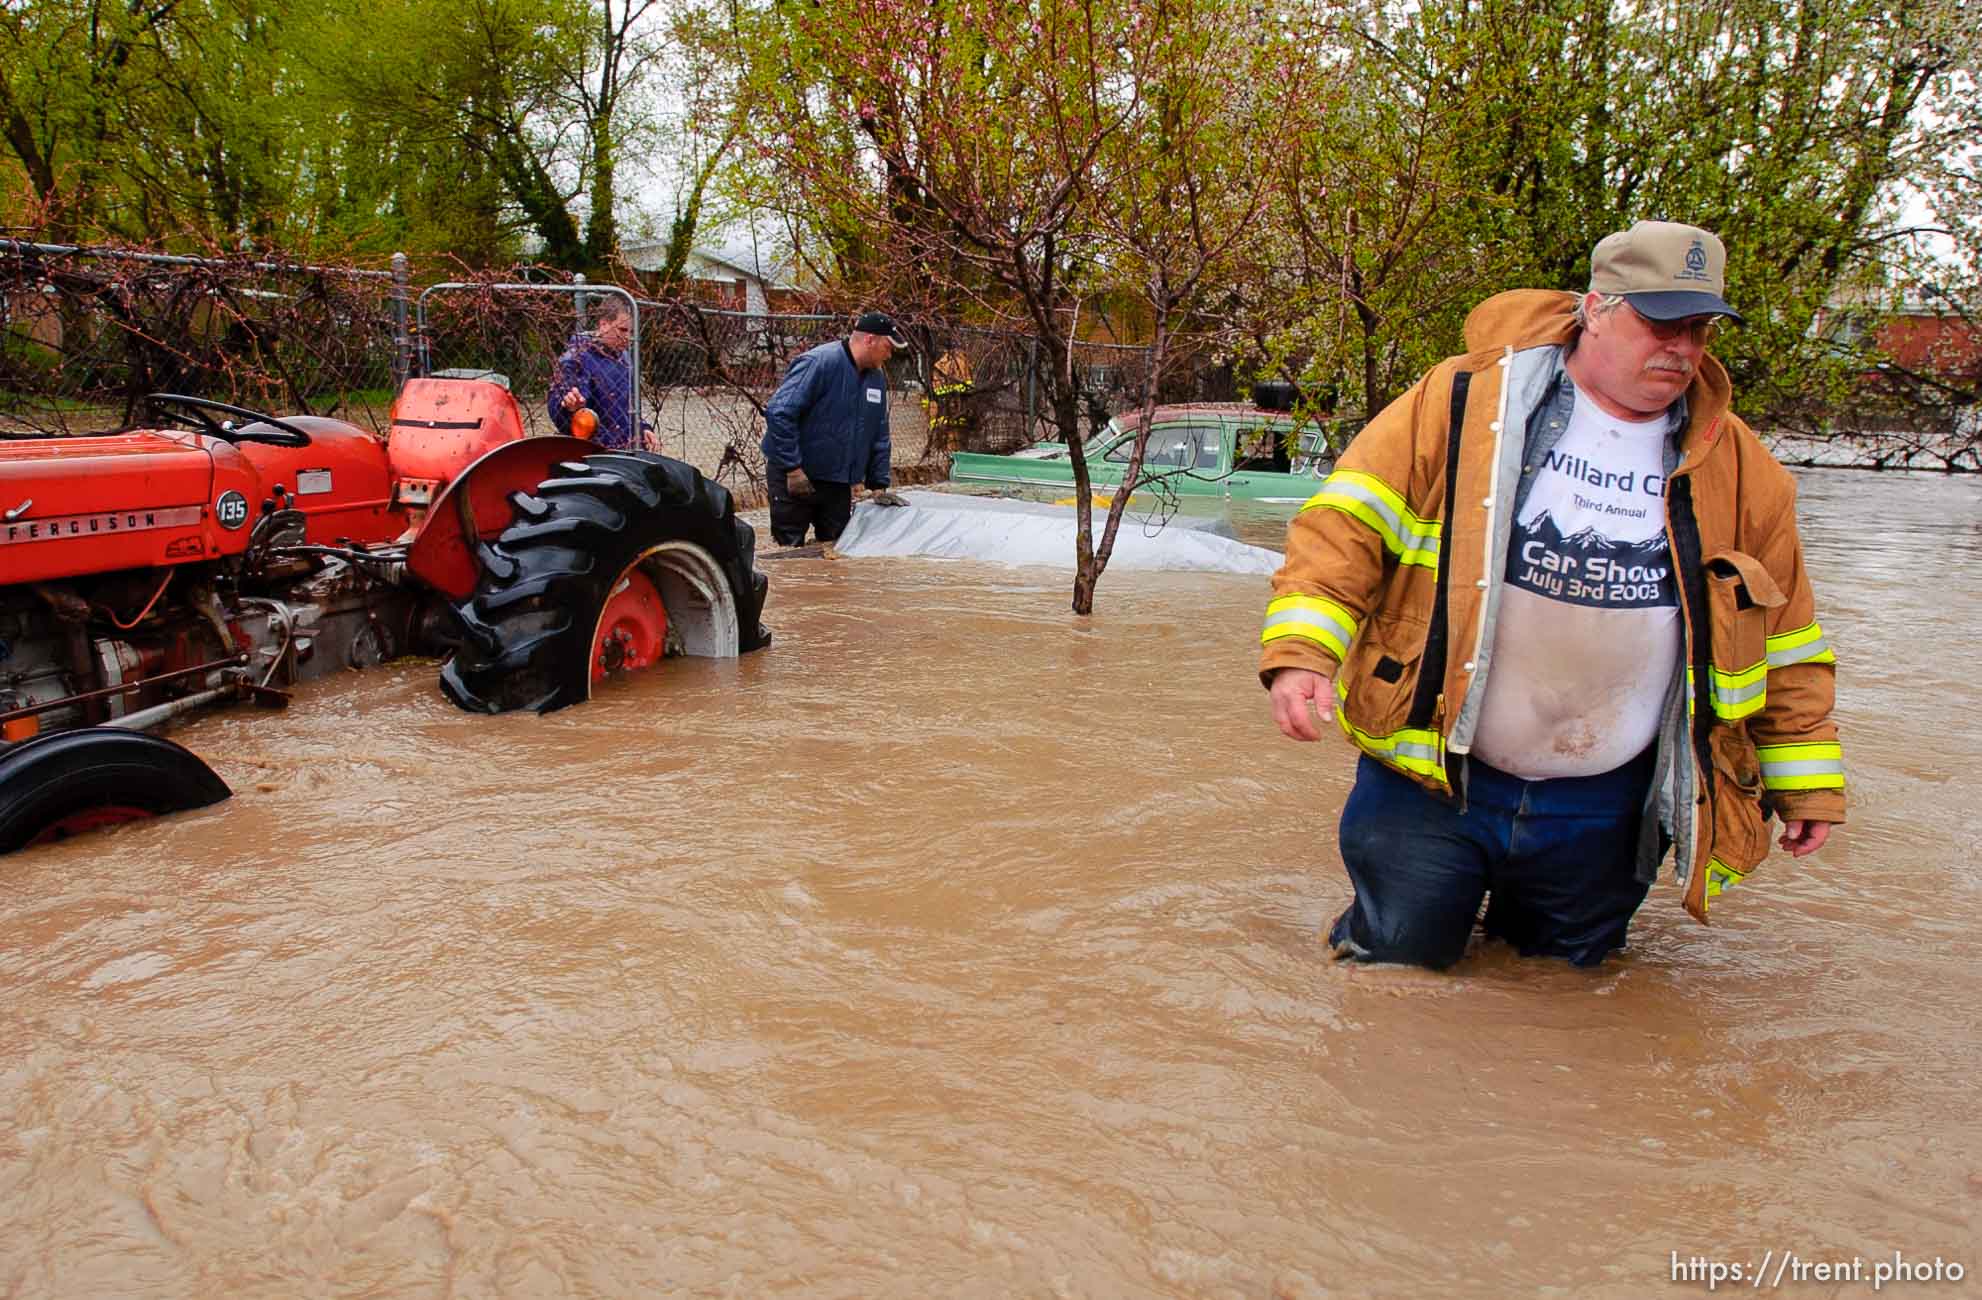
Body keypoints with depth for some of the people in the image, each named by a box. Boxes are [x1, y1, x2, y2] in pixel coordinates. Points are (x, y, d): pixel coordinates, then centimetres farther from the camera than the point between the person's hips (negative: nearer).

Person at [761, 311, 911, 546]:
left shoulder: (877, 378, 8)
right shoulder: (819, 363, -18)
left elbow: (879, 437, 16)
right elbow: (779, 412, -24)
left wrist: (878, 485, 10)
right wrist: (793, 468, -24)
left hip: (838, 482, 7)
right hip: (794, 478, -7)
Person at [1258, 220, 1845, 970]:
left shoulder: (1737, 467, 5)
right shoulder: (1464, 401, -7)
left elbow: (1784, 640, 13)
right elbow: (1348, 520, -10)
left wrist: (1806, 781, 14)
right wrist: (1302, 651, -23)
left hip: (1604, 810, 3)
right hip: (1434, 777, -3)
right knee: (1397, 964, 7)